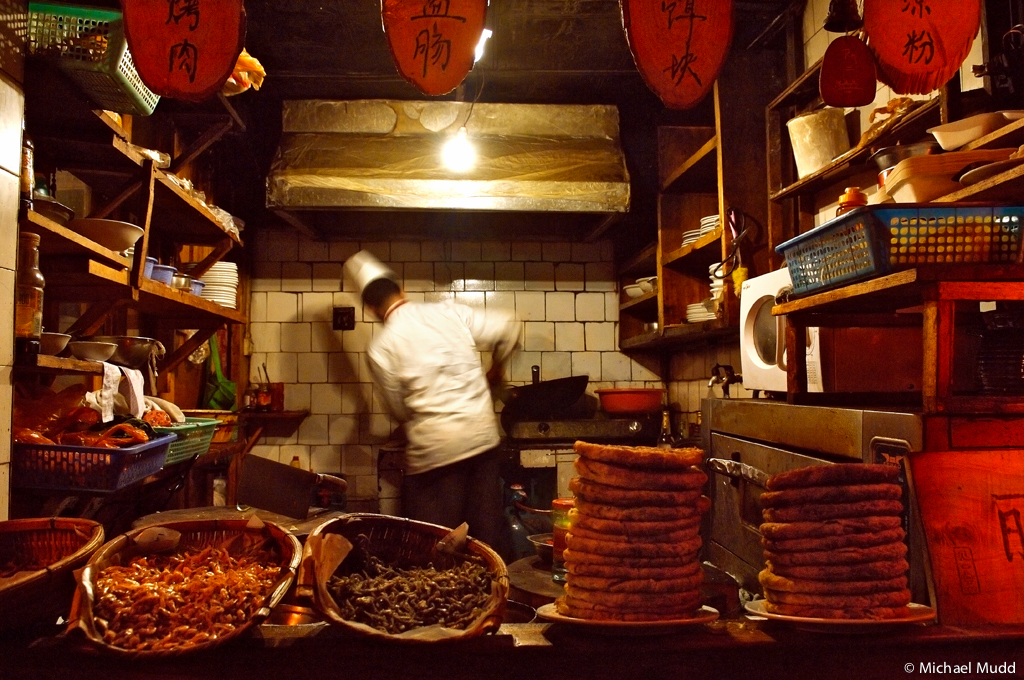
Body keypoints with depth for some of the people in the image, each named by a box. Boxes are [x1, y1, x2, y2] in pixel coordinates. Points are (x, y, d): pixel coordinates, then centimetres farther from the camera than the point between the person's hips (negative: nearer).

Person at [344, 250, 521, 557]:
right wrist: (496, 370, 21)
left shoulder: (380, 348, -7)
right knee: (488, 529, 16)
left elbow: (400, 409, 2)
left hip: (435, 448, -4)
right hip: (484, 437, 4)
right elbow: (508, 329, 5)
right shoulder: (449, 312, 0)